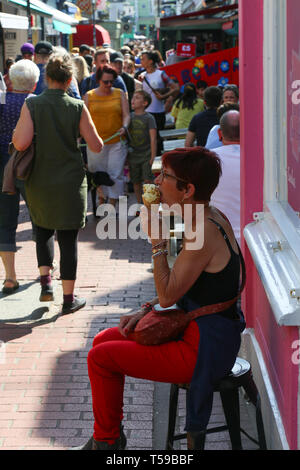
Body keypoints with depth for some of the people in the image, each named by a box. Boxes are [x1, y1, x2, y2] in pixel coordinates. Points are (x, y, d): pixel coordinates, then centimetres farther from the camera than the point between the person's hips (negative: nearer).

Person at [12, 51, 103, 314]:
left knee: (44, 232, 24)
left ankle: (45, 281, 12)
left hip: (38, 182, 1)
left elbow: (21, 143, -18)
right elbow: (97, 146, -6)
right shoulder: (77, 107, -9)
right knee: (68, 239, 6)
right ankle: (69, 298, 11)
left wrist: (15, 133, 3)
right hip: (70, 184, -1)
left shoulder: (32, 105, -9)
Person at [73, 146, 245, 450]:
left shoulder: (203, 233, -26)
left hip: (203, 349, -10)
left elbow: (167, 295, -21)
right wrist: (147, 310, 6)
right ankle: (109, 435, 27)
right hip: (202, 332, 10)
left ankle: (106, 440, 18)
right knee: (104, 340, 14)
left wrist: (157, 242, -18)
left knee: (100, 357, -5)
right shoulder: (210, 218, 4)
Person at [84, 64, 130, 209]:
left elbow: (126, 115, 2)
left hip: (117, 142, -1)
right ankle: (101, 199, 27)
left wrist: (124, 127, -17)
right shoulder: (89, 96, 6)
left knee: (115, 174, -4)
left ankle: (112, 205, 4)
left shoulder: (120, 94, 6)